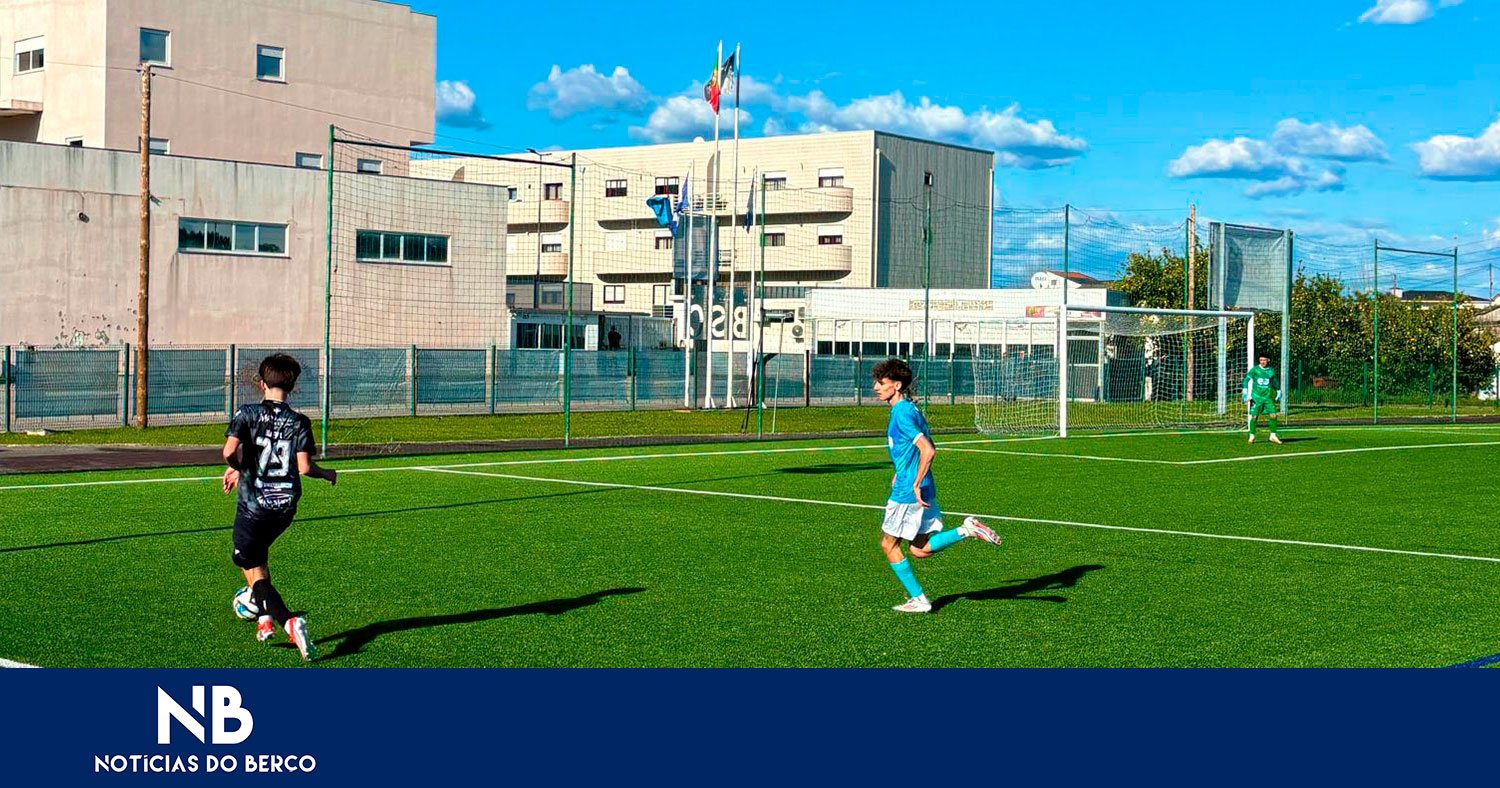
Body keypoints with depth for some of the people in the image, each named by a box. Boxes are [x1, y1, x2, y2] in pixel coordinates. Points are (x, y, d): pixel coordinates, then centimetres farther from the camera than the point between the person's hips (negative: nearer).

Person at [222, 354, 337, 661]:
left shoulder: (247, 414, -4)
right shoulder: (300, 423, -1)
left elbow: (229, 451, -18)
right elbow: (304, 467, -10)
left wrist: (235, 469, 4)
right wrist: (327, 474, 11)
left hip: (252, 506, -3)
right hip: (286, 508, 3)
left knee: (256, 575, 2)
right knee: (258, 553, 30)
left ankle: (288, 621, -23)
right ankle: (265, 617, 26)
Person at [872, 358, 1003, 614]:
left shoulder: (901, 413, -17)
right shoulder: (909, 409, 13)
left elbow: (928, 450, -26)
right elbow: (925, 447, 24)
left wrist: (916, 484, -21)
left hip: (907, 494, -9)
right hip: (924, 492, 9)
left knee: (889, 544, 6)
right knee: (919, 549, 12)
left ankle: (918, 599, 9)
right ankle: (967, 530, 2)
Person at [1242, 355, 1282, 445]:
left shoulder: (1271, 371, 6)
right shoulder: (1255, 370, -2)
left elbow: (1276, 383, 23)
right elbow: (1246, 380, 0)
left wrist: (1278, 393, 26)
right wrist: (1245, 392, -6)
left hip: (1268, 397, 2)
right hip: (1256, 397, -2)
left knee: (1273, 415, -9)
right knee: (1254, 416, -3)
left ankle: (1273, 435, 1)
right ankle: (1252, 436, 11)